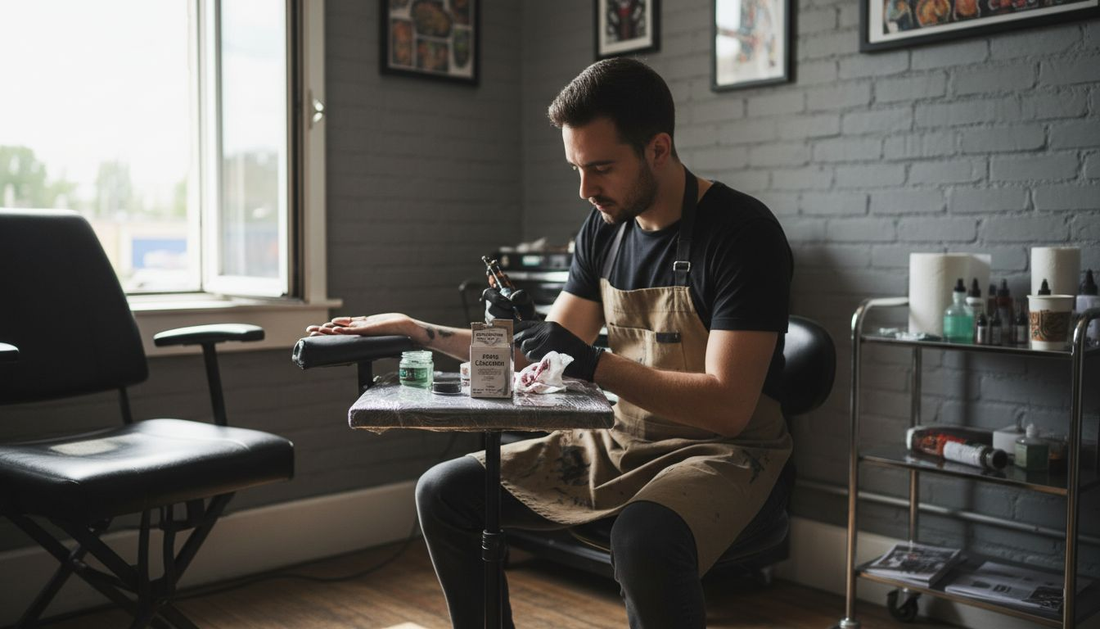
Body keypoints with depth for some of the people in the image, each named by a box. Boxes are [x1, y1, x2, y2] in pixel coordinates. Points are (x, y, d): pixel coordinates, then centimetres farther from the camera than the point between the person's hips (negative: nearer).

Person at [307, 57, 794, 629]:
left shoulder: (742, 232, -17)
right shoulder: (605, 228, 4)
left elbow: (727, 406, -23)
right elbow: (542, 352, 9)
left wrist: (593, 363, -29)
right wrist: (418, 332, 3)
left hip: (721, 450, -7)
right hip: (621, 440, 7)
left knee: (643, 541, -39)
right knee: (444, 492, 2)